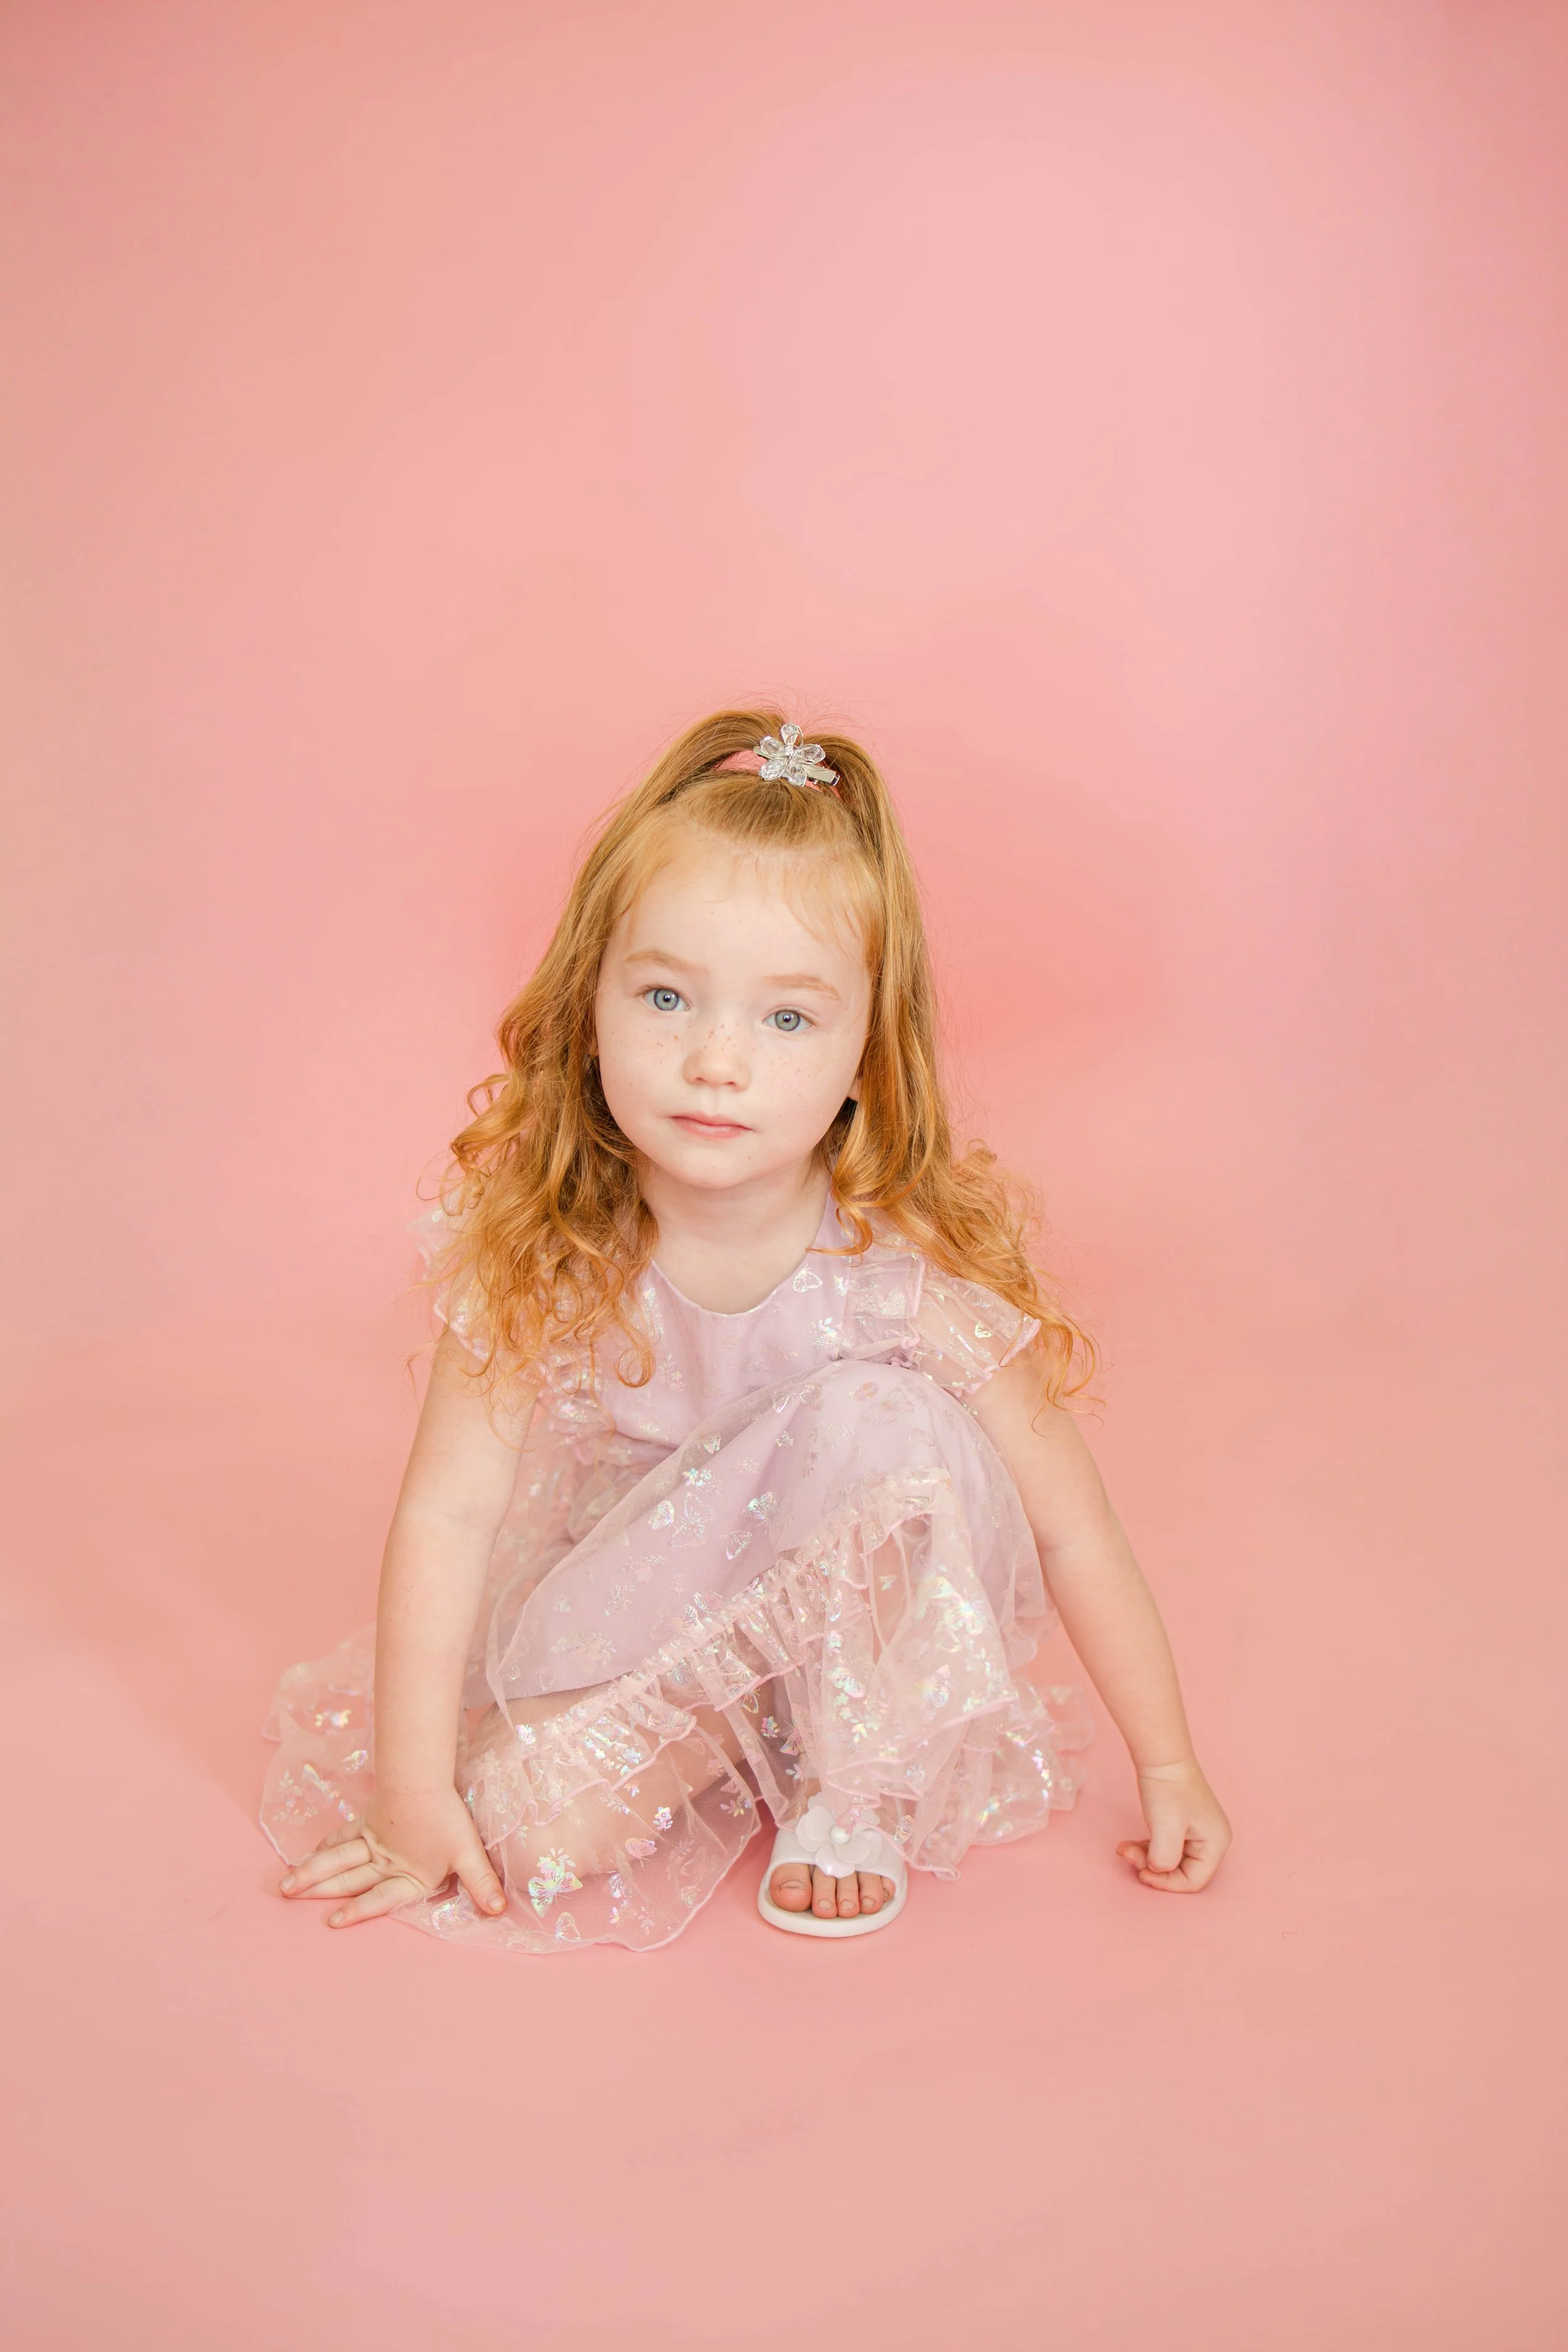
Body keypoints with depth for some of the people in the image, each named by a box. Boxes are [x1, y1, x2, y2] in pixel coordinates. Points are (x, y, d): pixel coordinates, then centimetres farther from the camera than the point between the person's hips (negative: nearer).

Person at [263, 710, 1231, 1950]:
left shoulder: (912, 1261, -25)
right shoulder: (536, 1243, -22)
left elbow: (1070, 1527, -16)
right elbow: (448, 1513, -20)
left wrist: (1168, 1768, -9)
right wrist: (412, 1785, -23)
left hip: (858, 1626, 0)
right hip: (639, 1613, 1)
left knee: (876, 1424, -31)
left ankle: (856, 1788, -12)